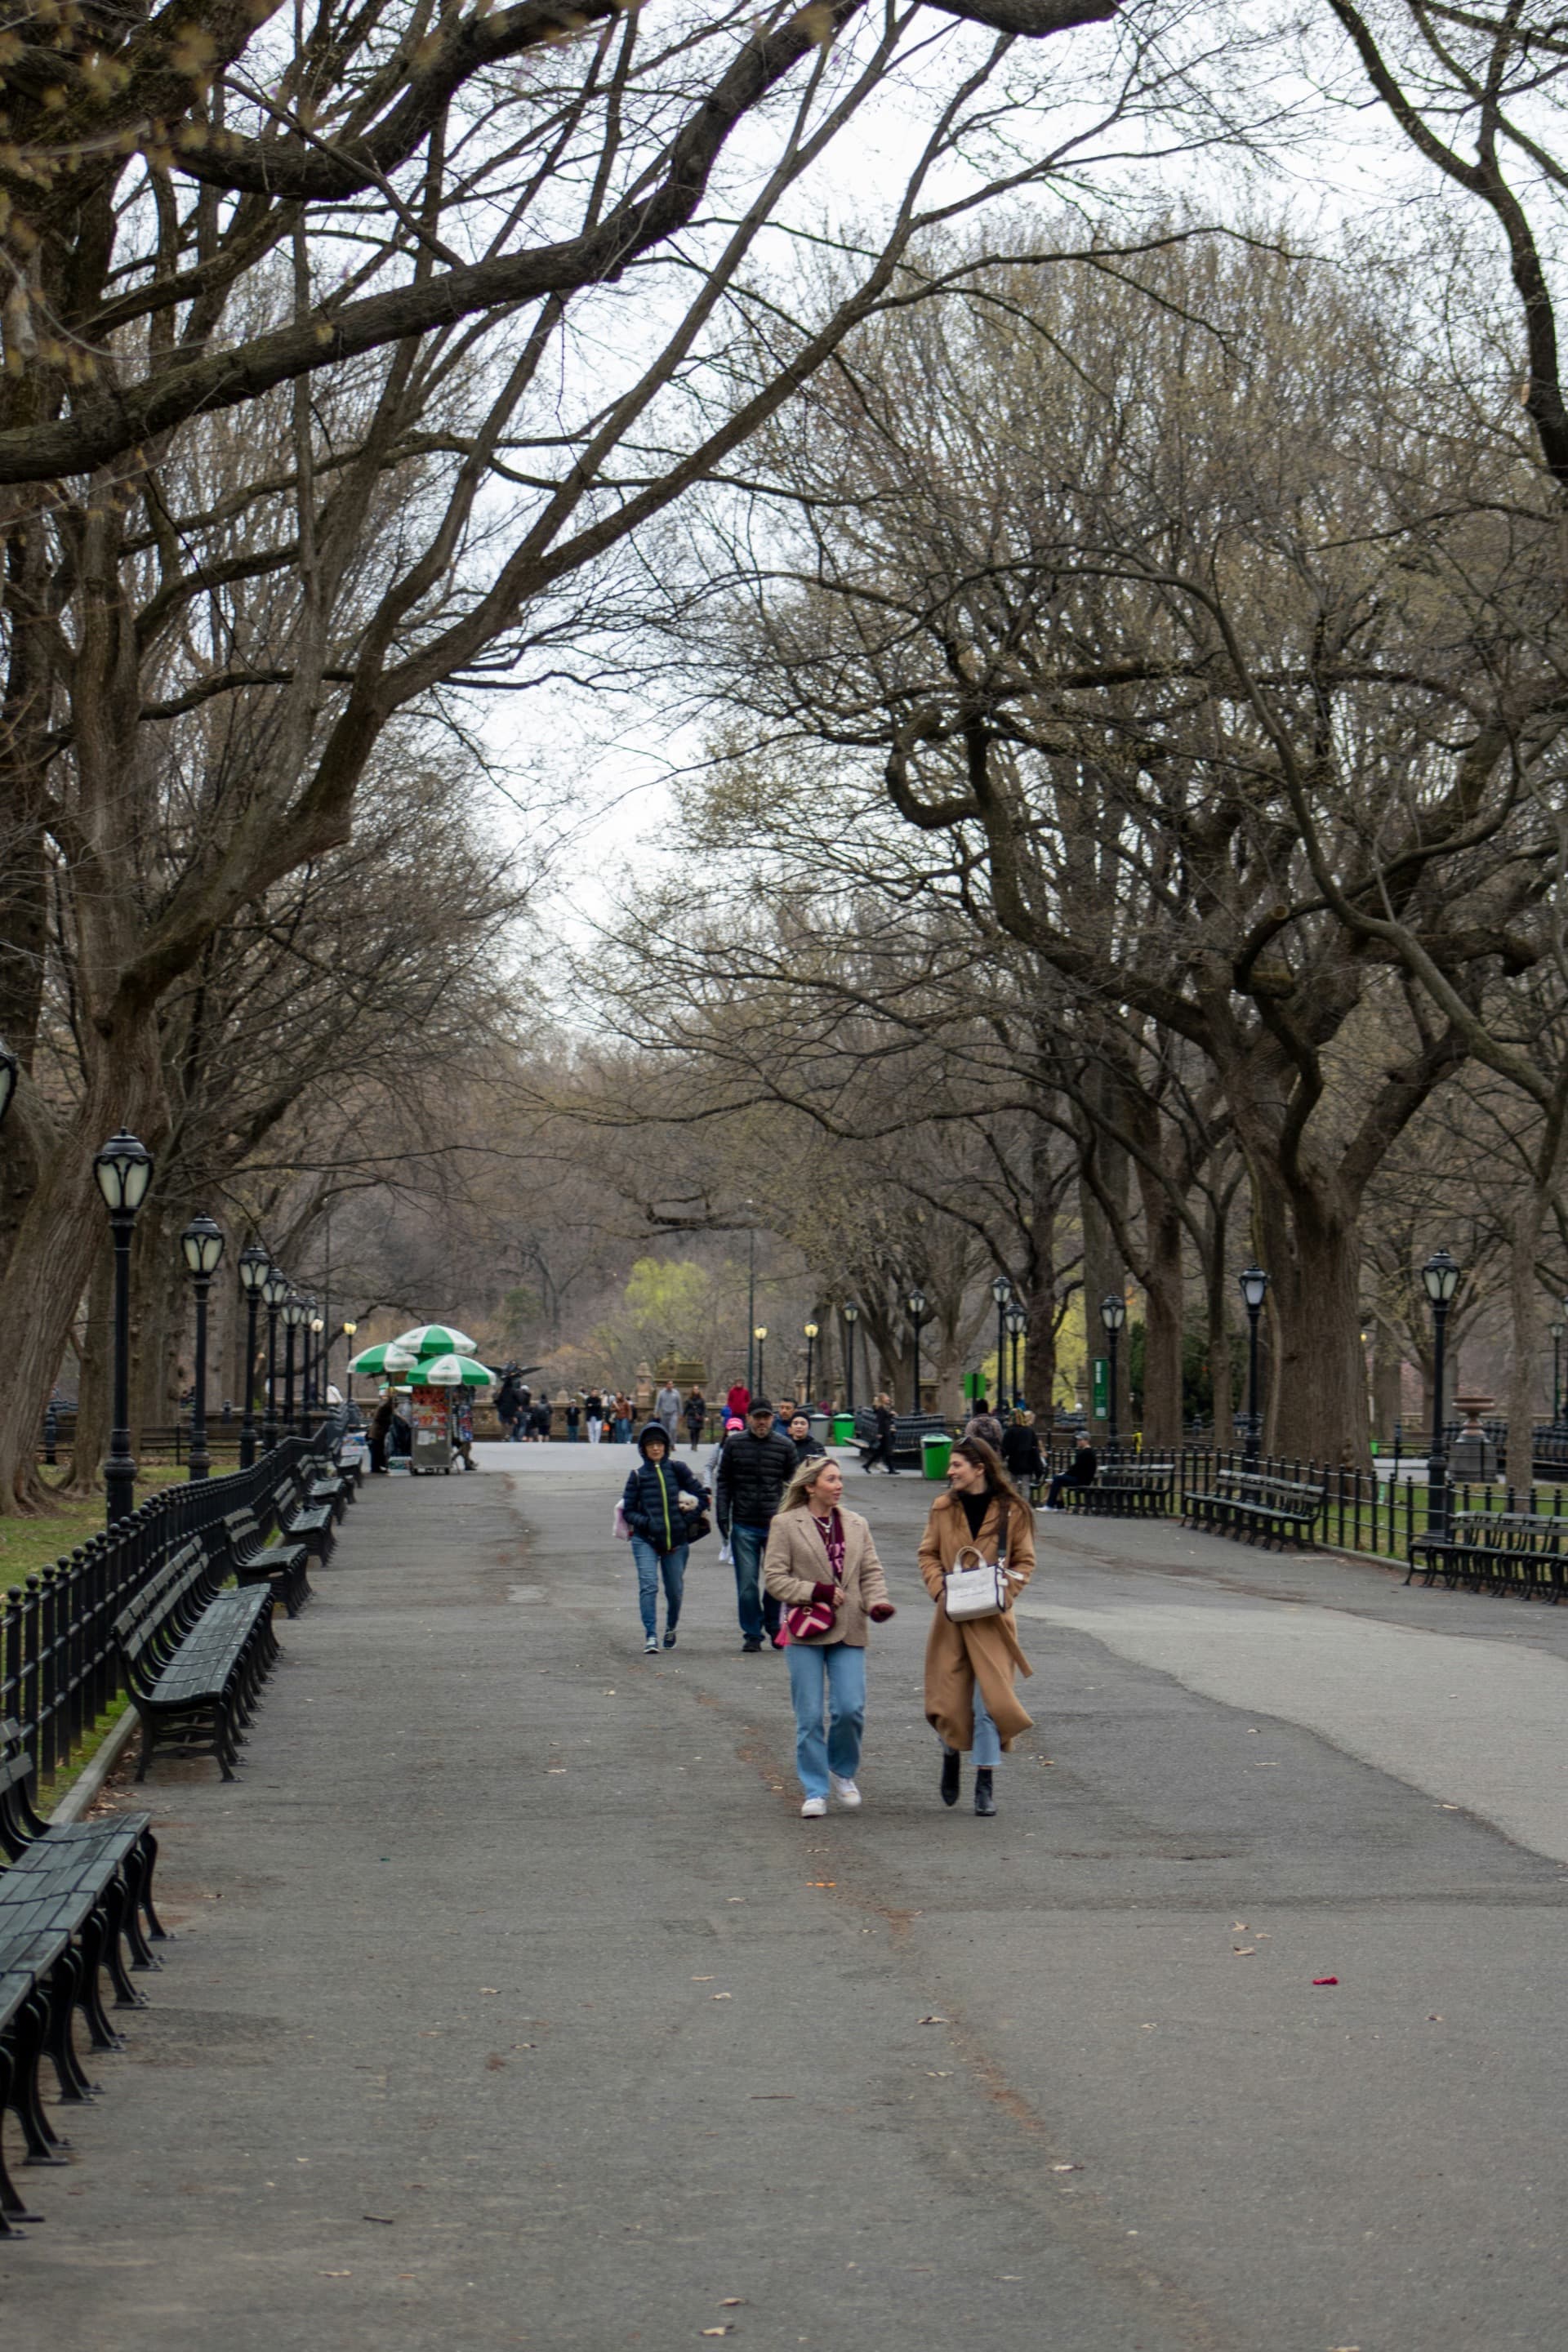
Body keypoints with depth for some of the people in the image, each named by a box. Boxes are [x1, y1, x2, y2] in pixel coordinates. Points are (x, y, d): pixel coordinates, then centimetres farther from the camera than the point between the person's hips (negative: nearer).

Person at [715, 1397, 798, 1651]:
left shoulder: (784, 1446, 4)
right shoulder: (734, 1444, 4)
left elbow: (793, 1484, 10)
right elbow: (724, 1481, 10)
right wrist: (723, 1514, 1)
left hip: (775, 1524, 0)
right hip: (744, 1525, 0)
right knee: (747, 1584, 1)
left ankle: (773, 1627, 24)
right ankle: (752, 1634, 10)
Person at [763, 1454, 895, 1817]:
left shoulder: (856, 1524, 13)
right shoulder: (786, 1524, 0)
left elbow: (871, 1571, 13)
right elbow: (775, 1577, -4)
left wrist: (878, 1602, -7)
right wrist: (818, 1592, -14)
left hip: (848, 1631, 3)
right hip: (806, 1631, -3)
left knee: (851, 1709, -7)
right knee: (810, 1716, -1)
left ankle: (843, 1772, 19)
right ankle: (814, 1791, 9)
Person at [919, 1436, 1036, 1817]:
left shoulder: (1011, 1510, -2)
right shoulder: (943, 1507, 5)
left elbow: (1024, 1561, 4)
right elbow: (928, 1554, 9)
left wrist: (1003, 1594, -11)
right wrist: (940, 1590, -7)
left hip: (991, 1618, -2)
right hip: (951, 1617, 2)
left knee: (989, 1699, -5)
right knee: (949, 1698, 2)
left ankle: (985, 1783, 4)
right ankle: (951, 1757, 32)